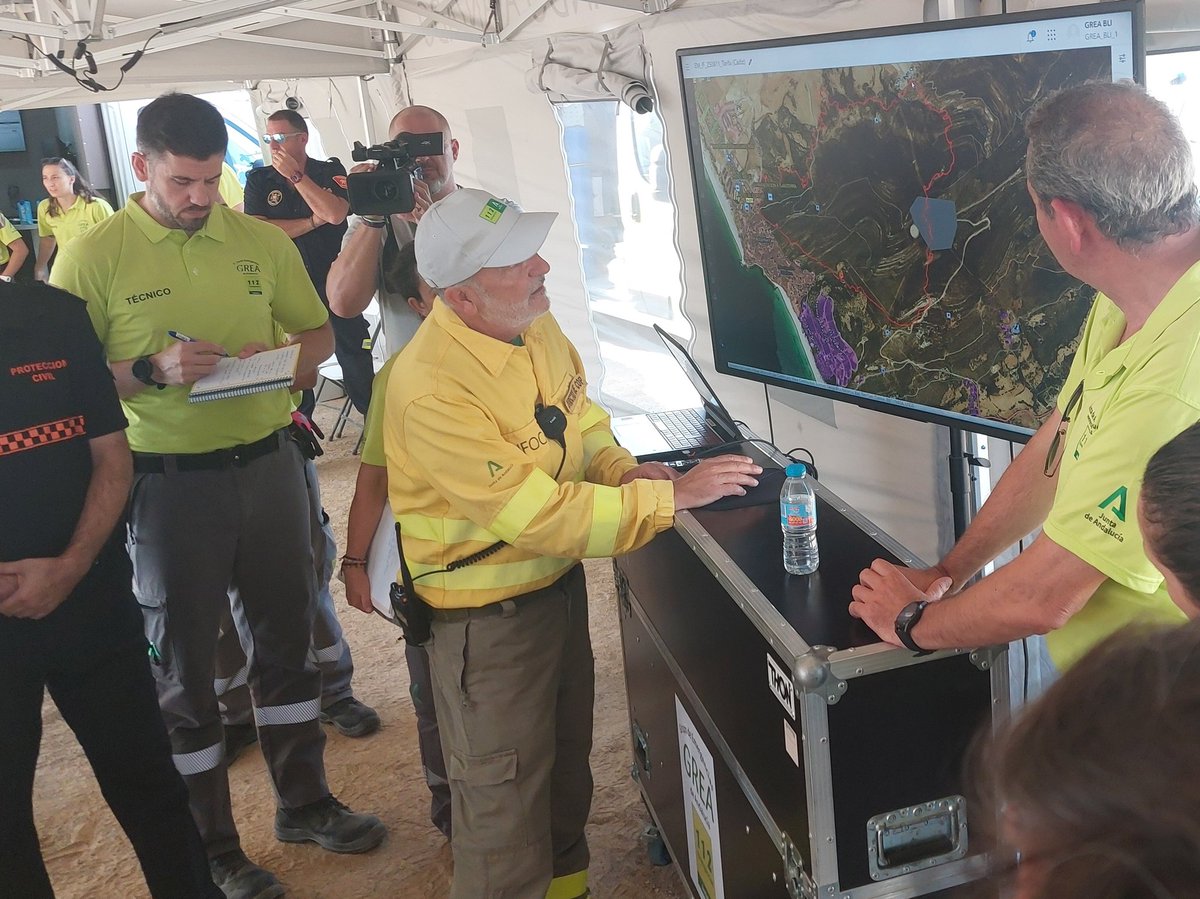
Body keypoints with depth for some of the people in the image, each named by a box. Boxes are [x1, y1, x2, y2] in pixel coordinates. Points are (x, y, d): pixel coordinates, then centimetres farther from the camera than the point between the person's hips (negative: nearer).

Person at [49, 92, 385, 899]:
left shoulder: (263, 242, 3)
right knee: (183, 661, 8)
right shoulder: (92, 257, -8)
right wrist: (153, 370, -23)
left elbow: (320, 334, 11)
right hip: (169, 482, -4)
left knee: (286, 635, 16)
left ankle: (304, 801, 37)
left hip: (268, 463, 4)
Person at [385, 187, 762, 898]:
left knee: (567, 768, 27)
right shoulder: (432, 391, -32)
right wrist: (672, 496, -28)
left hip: (560, 582, 8)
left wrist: (622, 469, -8)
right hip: (489, 617, -8)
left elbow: (579, 418, 12)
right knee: (505, 815, 8)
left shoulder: (536, 323, -5)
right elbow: (537, 513, -32)